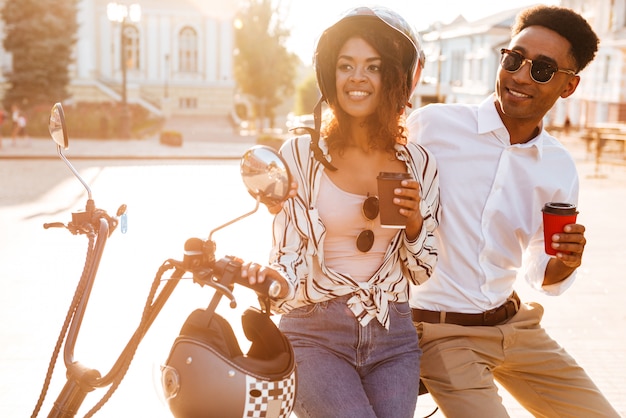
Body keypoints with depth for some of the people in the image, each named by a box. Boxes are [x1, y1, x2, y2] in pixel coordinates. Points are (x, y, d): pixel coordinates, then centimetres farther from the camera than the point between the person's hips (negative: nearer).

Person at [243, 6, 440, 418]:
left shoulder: (418, 163, 5)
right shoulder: (301, 153, -3)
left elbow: (423, 272, 9)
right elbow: (287, 256, -4)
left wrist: (414, 223, -9)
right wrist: (272, 278, -26)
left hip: (393, 340, 3)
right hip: (316, 335, -3)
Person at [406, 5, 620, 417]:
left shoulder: (561, 170, 0)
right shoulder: (433, 124, -13)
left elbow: (540, 274, 9)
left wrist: (565, 262, -12)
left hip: (513, 323, 5)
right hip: (441, 331, -5)